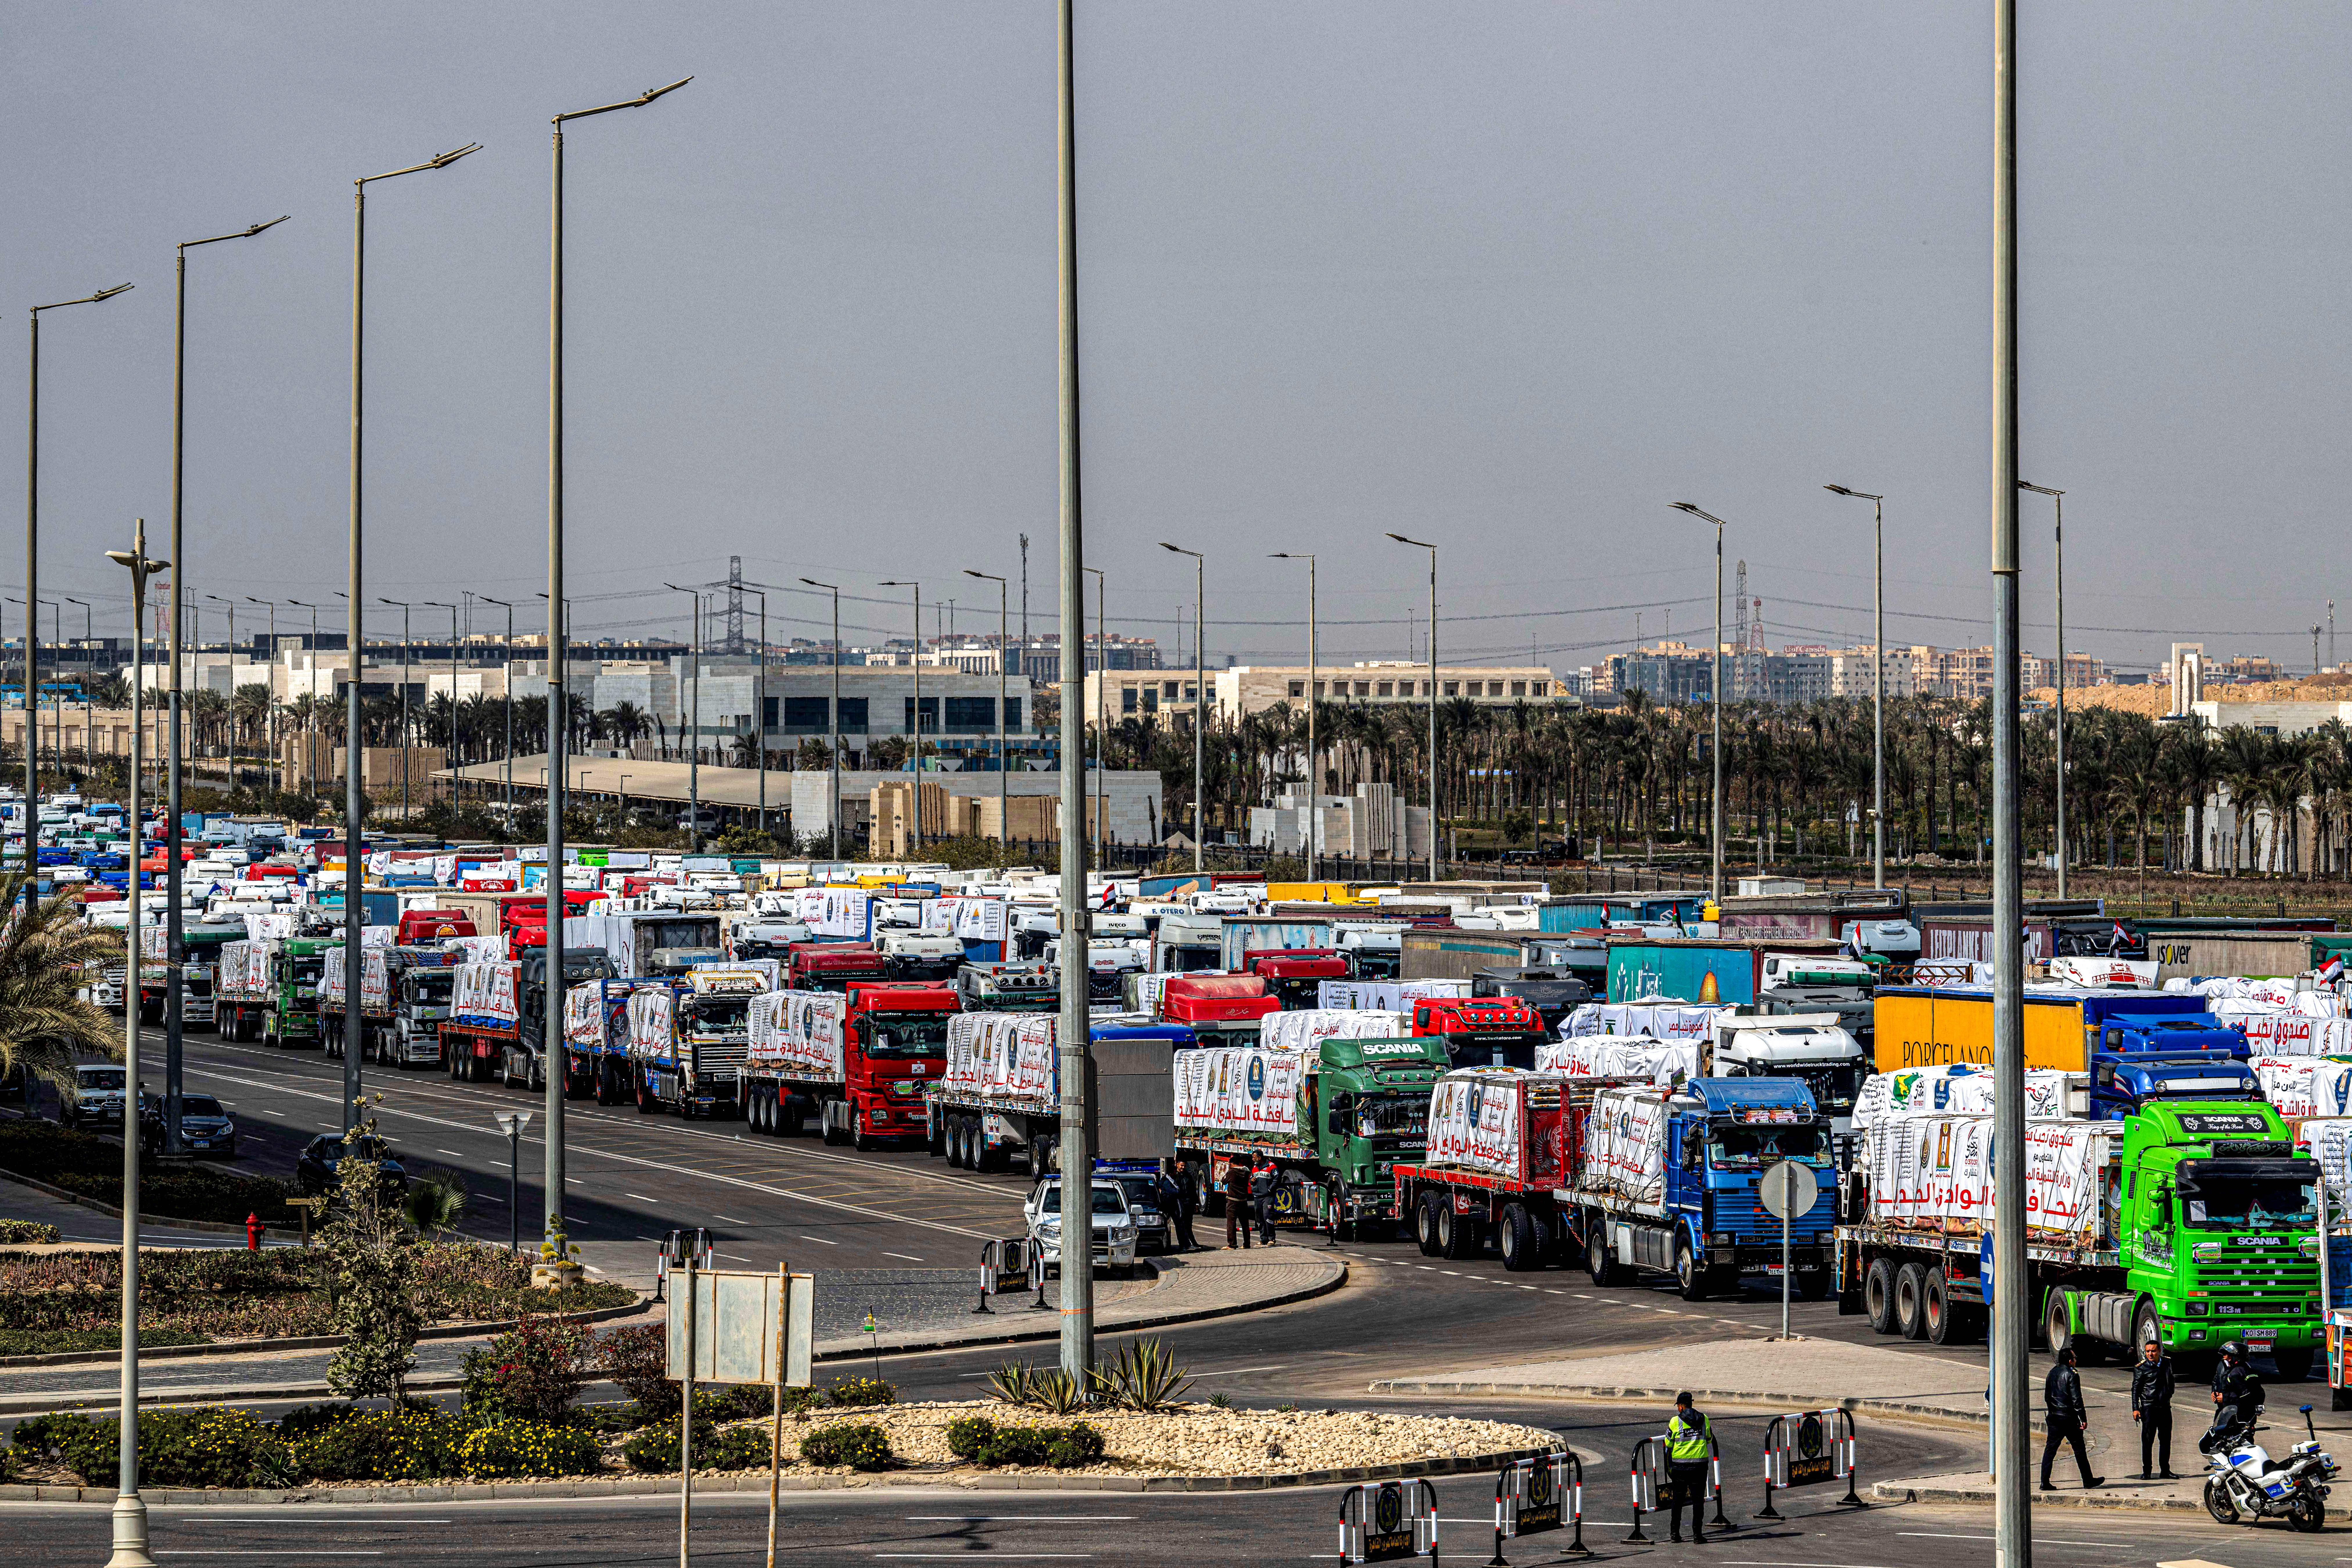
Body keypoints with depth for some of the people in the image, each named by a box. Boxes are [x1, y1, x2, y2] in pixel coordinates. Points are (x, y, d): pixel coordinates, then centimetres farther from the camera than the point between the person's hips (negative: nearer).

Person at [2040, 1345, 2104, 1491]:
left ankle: (2045, 1483, -3)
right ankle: (2088, 1481, 14)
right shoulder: (2072, 1375, -12)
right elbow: (2077, 1399, -15)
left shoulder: (2052, 1373, 10)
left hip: (2054, 1418, 6)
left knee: (2050, 1450, 4)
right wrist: (2083, 1419, -12)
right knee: (2079, 1450, 5)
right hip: (2070, 1418, -6)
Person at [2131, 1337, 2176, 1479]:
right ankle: (2146, 1471, 2)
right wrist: (2135, 1409, -10)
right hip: (2149, 1407, -4)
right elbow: (2135, 1389, -4)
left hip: (2165, 1407, 4)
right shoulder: (2141, 1368, -5)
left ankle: (2165, 1470, 15)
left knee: (2166, 1440, 7)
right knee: (2148, 1441, -4)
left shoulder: (2167, 1363, 8)